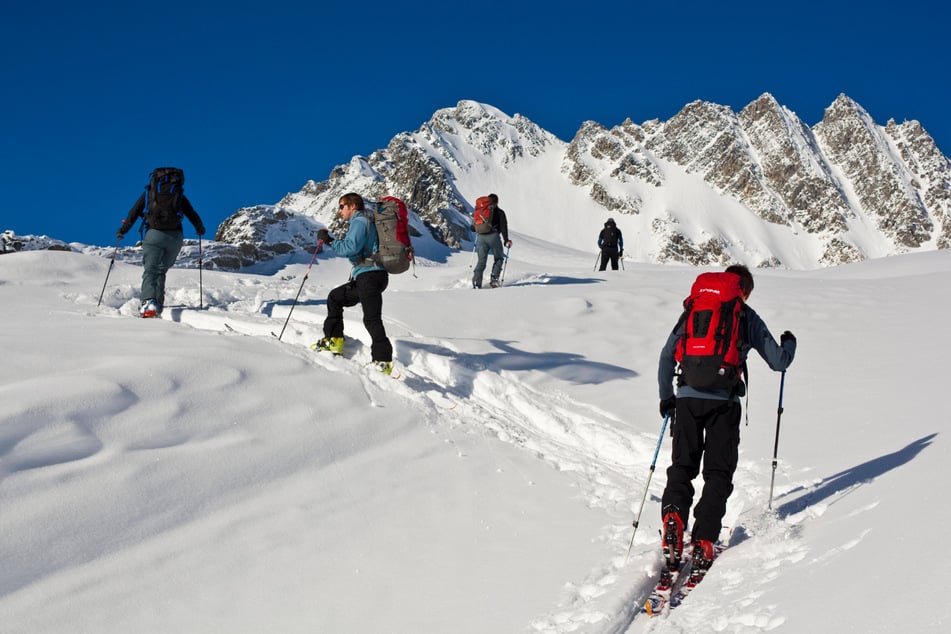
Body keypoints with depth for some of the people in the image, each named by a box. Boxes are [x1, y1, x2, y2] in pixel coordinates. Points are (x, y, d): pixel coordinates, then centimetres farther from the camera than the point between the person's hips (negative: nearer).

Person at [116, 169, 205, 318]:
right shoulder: (179, 196, 16)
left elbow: (134, 212, 8)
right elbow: (193, 215, 19)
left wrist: (123, 230, 16)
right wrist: (199, 228, 38)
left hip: (154, 234, -2)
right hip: (175, 237, 2)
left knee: (150, 270, -6)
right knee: (161, 271, 17)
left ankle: (148, 301, -30)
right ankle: (158, 304, 6)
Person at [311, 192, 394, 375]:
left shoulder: (360, 221, -6)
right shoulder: (363, 222, 25)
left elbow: (350, 248, -17)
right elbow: (352, 248, 32)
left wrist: (329, 241, -7)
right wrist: (329, 240, 28)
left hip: (370, 275, -11)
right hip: (364, 277, 11)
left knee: (372, 318, -19)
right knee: (334, 297, 21)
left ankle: (383, 361, -26)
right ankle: (334, 341, 21)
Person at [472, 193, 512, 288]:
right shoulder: (499, 212, 6)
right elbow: (503, 227, -2)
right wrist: (506, 240, -1)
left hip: (481, 237, 4)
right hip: (493, 236, -4)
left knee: (481, 261, 4)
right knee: (499, 258, 13)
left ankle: (476, 283, -9)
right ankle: (494, 278, -6)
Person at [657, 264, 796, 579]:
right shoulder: (747, 317, 9)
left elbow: (667, 355, 12)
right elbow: (778, 362, 11)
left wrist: (666, 397, 20)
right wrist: (789, 343, 33)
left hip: (688, 397, 2)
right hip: (724, 402, -2)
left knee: (682, 466, 11)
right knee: (718, 473, 6)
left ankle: (673, 514, -17)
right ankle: (703, 544, -6)